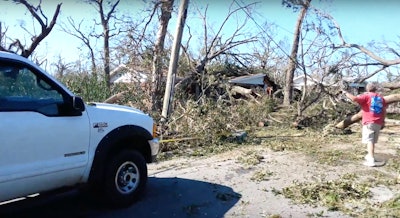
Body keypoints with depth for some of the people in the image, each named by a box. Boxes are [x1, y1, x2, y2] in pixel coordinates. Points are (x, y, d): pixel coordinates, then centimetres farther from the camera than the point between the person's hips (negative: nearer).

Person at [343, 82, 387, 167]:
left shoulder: (366, 96, -7)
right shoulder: (381, 97, 13)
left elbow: (354, 98, -23)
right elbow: (384, 111, 13)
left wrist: (346, 93, -10)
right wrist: (383, 121, 19)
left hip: (369, 122, -6)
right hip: (378, 123, 6)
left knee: (369, 141, -9)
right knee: (373, 141, 18)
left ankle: (371, 160, -16)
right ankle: (369, 156, 33)